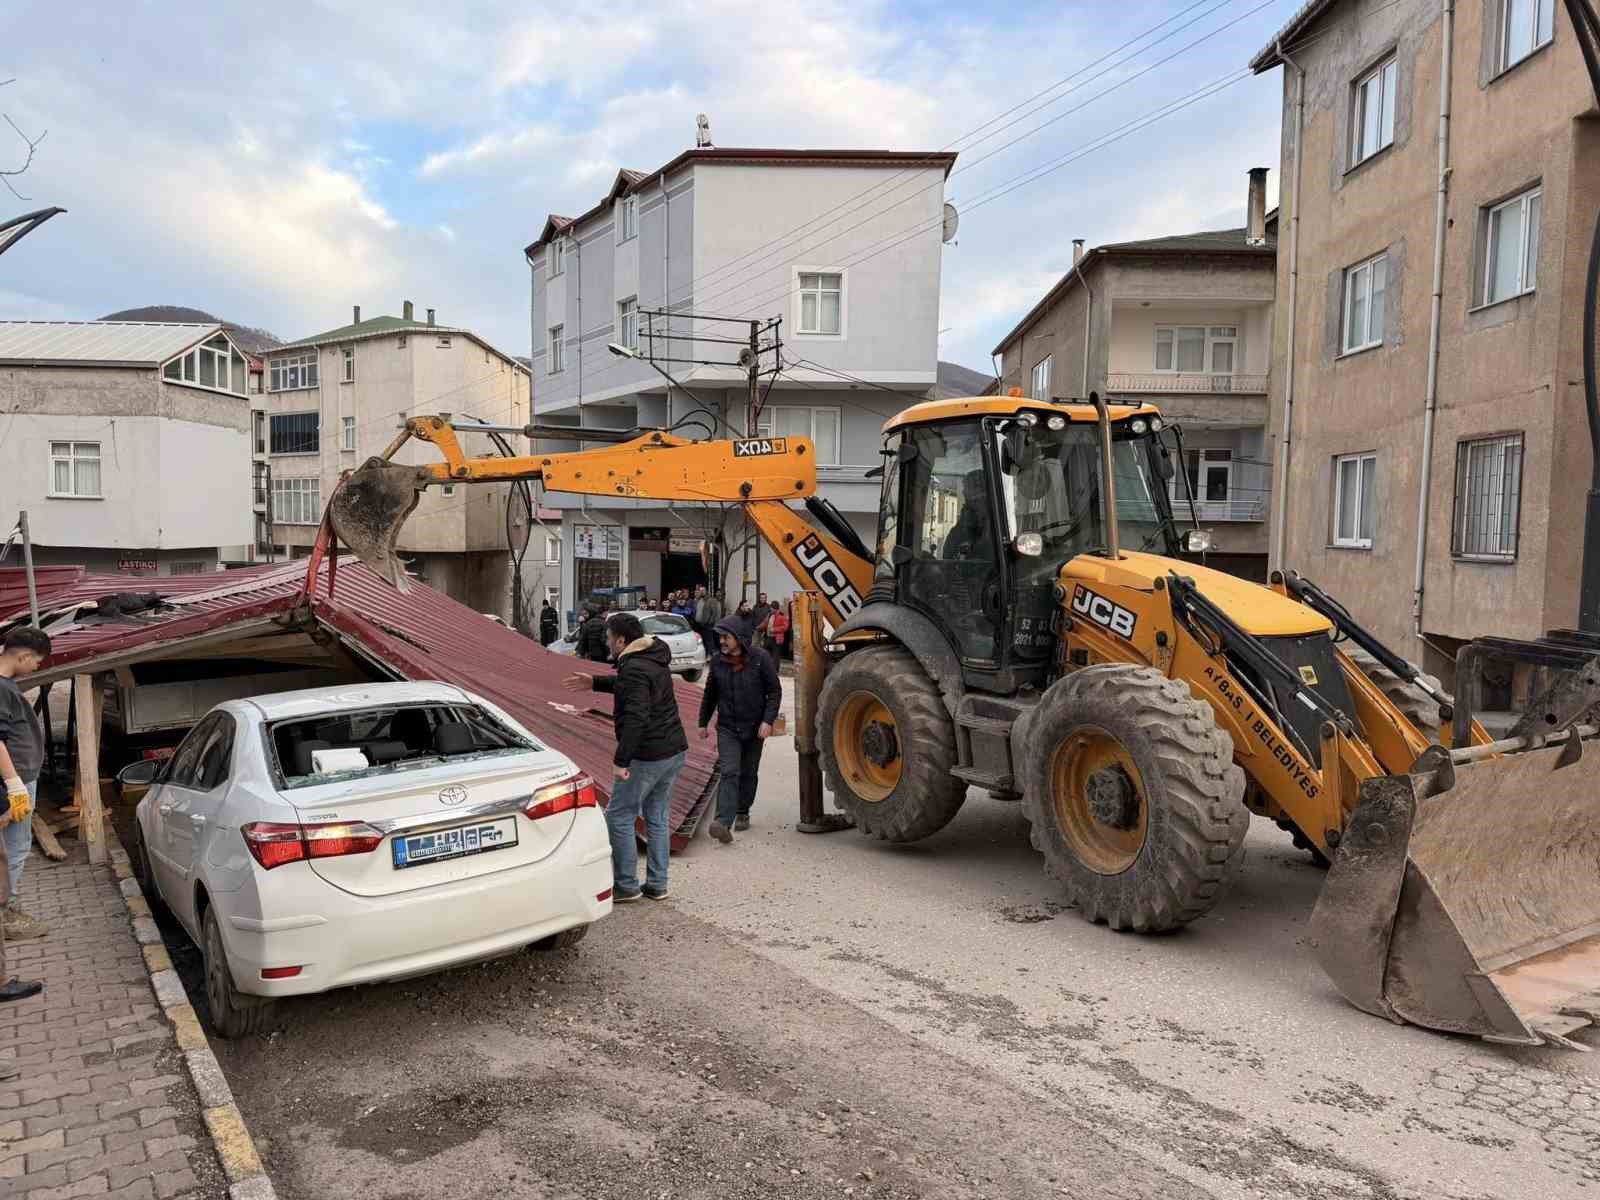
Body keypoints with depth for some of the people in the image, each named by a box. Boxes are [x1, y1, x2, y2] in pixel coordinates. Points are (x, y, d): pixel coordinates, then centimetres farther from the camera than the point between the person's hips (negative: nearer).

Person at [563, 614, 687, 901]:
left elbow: (636, 718, -28)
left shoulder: (634, 669, -20)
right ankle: (657, 885, 20)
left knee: (619, 817, 2)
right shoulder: (654, 659, 11)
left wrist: (621, 761, -28)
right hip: (674, 751, 10)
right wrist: (595, 683, 27)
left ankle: (626, 885, 9)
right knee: (657, 818, 16)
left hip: (647, 756, -10)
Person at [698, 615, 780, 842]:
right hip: (727, 728, 1)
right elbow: (710, 694, 13)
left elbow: (774, 691, -7)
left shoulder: (760, 658, -10)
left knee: (748, 774, 12)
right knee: (729, 773, -13)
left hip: (754, 729, -1)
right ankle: (723, 822, -21)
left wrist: (768, 720, -15)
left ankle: (742, 813, 31)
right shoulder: (718, 661, 0)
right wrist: (703, 722, 17)